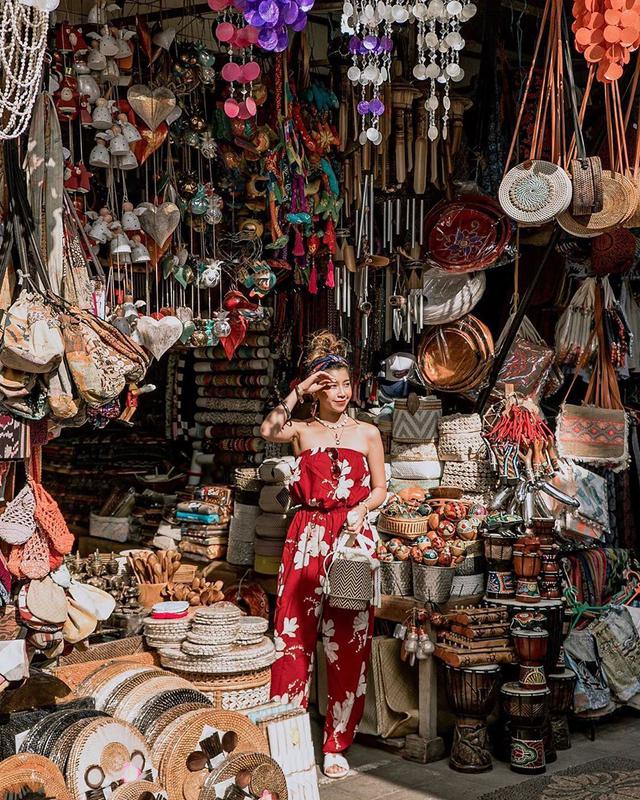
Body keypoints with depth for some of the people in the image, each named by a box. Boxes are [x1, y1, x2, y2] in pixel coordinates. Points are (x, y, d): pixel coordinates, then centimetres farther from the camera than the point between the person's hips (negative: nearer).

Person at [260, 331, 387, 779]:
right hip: (307, 536, 0)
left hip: (353, 537, 0)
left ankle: (337, 745, 9)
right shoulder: (302, 430, 9)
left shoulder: (367, 433, 10)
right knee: (294, 633, -4)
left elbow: (381, 488, 9)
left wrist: (362, 507, -10)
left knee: (348, 643, 1)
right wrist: (297, 393, -9)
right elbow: (268, 431, -13)